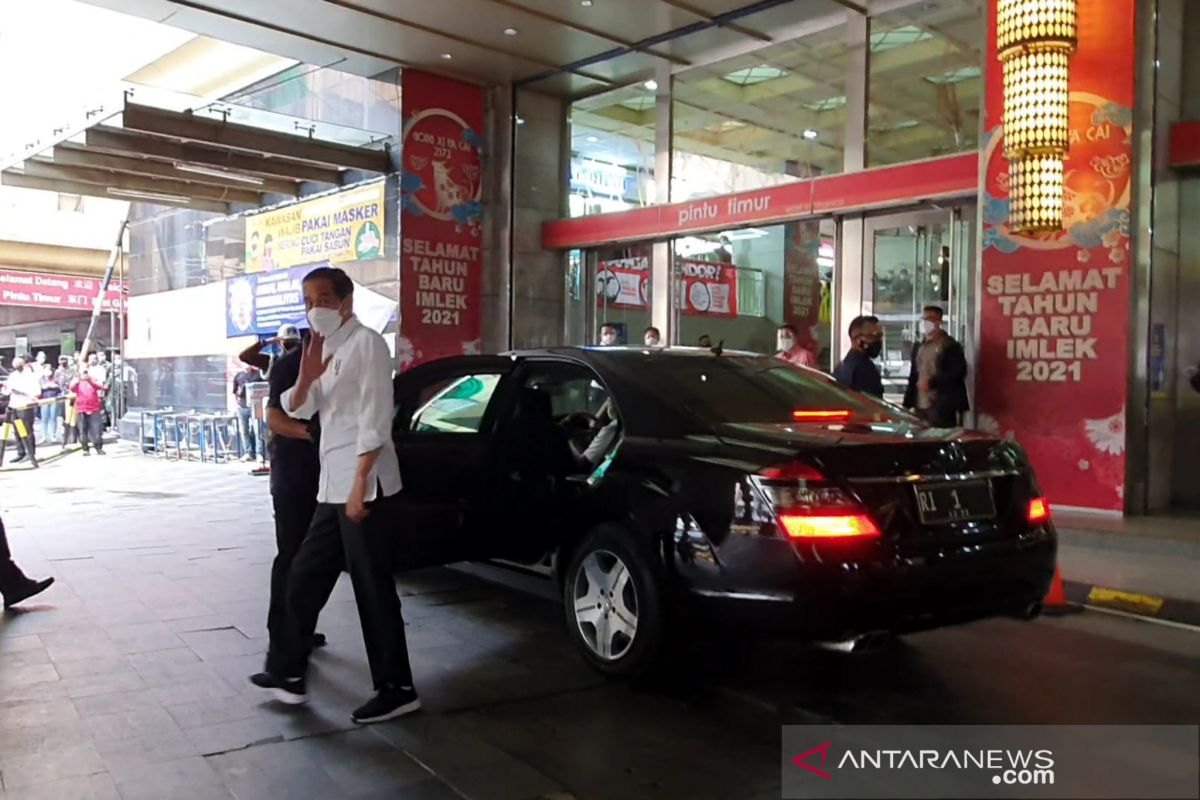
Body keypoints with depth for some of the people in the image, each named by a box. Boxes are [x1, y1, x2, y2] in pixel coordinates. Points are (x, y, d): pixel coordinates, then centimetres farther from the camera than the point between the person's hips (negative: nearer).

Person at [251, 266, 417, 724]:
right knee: (304, 578, 16)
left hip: (364, 487, -9)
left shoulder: (366, 343, -9)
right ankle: (287, 673, 29)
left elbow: (375, 420, -16)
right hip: (333, 488, 9)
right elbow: (297, 409, 14)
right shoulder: (328, 349, 18)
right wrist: (306, 376, -6)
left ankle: (397, 690, 7)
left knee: (373, 588, -3)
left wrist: (359, 484, -21)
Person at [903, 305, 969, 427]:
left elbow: (958, 372, -12)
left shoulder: (951, 346, -4)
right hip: (920, 406, 6)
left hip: (941, 407, -6)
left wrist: (932, 382, -19)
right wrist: (907, 403, 13)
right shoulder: (918, 346, 17)